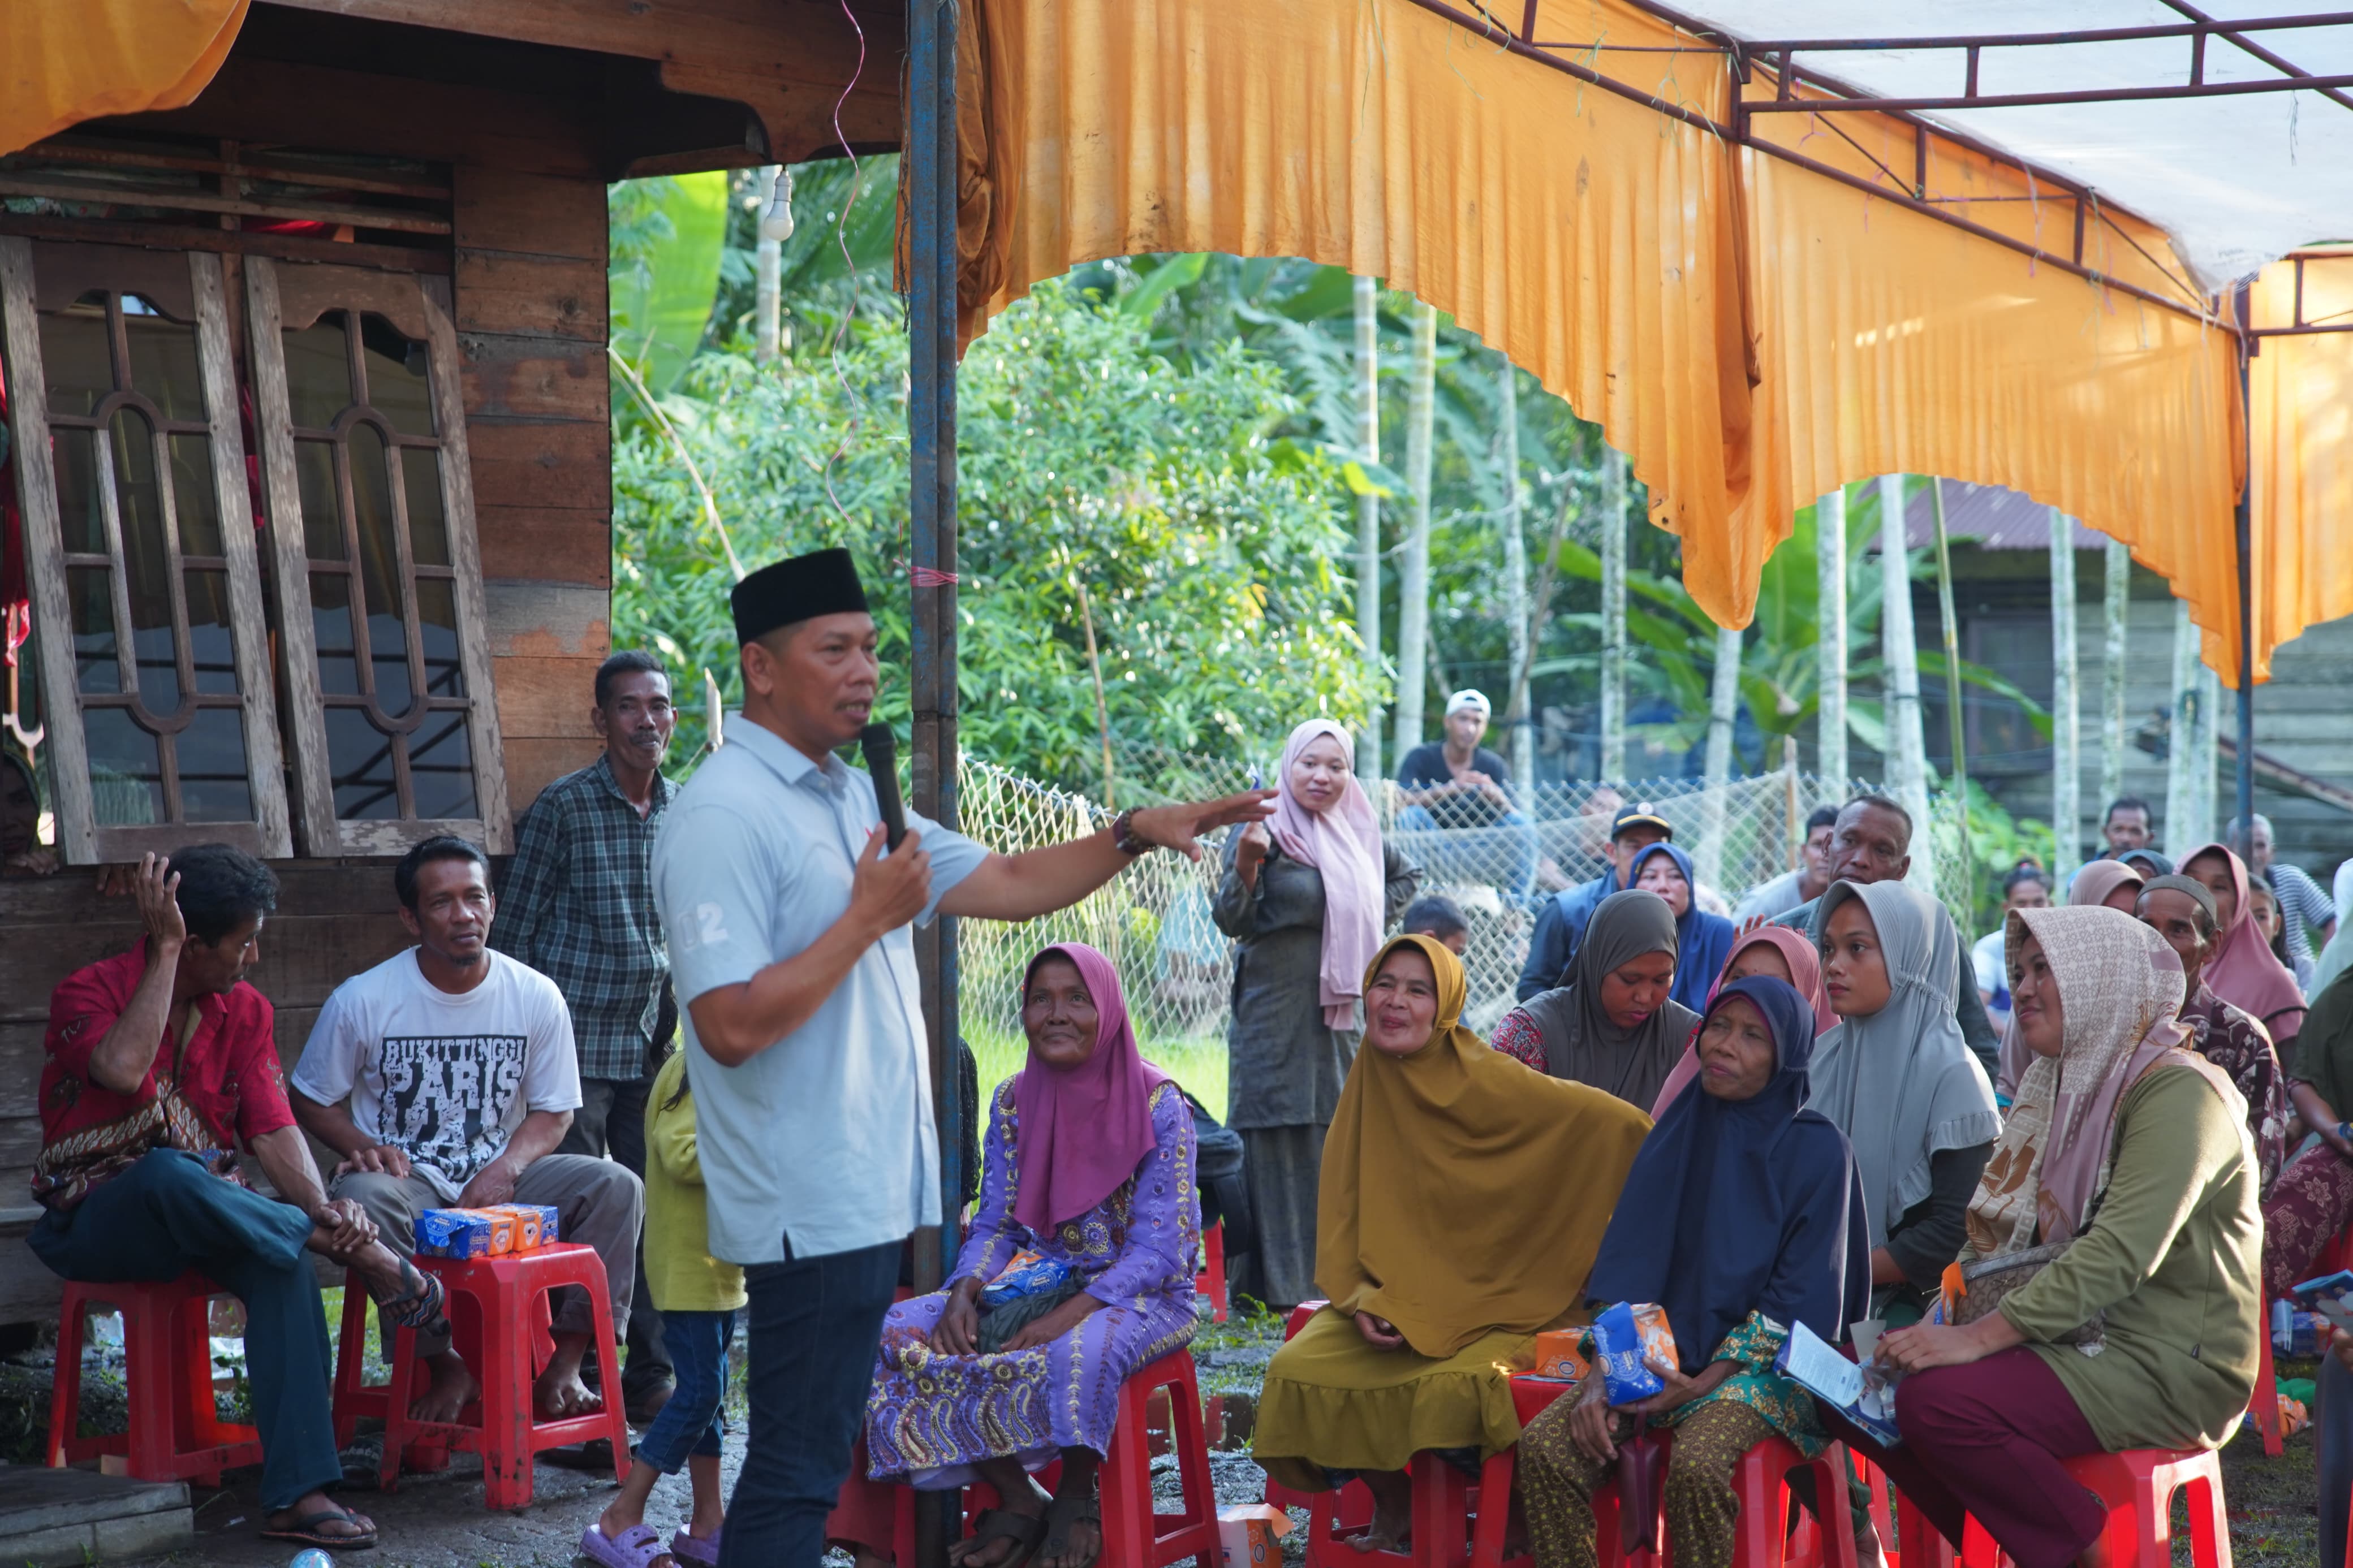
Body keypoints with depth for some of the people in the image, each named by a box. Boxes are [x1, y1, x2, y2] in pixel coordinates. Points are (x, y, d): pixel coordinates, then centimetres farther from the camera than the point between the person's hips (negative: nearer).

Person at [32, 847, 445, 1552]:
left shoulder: (244, 1010, 7)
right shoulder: (89, 992, -8)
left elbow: (274, 1130, -2)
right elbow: (123, 1071, -31)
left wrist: (319, 1206, -23)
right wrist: (165, 950, -23)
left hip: (207, 1217, 4)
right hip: (95, 1222, -4)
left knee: (284, 1262, -30)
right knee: (169, 1173, -40)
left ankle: (299, 1494, -36)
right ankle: (355, 1252, -23)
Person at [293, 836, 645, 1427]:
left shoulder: (536, 996, -1)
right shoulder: (362, 1001, -5)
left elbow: (554, 1111, 5)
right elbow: (312, 1102, 5)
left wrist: (506, 1168, -16)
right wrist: (362, 1145, -17)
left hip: (502, 1177, 2)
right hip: (407, 1180, -2)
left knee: (616, 1189, -23)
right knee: (363, 1197, -37)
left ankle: (563, 1366, -17)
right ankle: (446, 1364, -22)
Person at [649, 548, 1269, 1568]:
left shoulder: (854, 795, 15)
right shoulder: (724, 816, -16)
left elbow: (1009, 885, 16)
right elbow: (730, 1025, -24)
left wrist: (1134, 833, 4)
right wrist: (869, 920, -20)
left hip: (869, 1193, 10)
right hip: (808, 1206, -10)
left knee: (808, 1457, 16)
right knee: (795, 1473, -5)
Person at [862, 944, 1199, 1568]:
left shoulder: (1156, 1105, -11)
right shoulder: (1012, 1103, 6)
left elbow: (1157, 1248, -15)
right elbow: (994, 1225, 7)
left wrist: (1068, 1314, -28)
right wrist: (964, 1290, -16)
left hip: (1143, 1295, -6)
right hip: (1042, 1282, 6)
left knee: (1079, 1351, -41)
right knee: (899, 1331, -17)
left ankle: (1076, 1498, -11)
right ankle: (1017, 1500, -10)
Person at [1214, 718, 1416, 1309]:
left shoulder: (1356, 833, 10)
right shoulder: (1265, 829, -8)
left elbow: (1403, 874, 30)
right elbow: (1232, 921, -17)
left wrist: (1371, 925, 15)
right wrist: (1245, 865, -35)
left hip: (1340, 1012, 6)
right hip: (1276, 1011, -6)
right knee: (1279, 1146, -6)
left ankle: (1329, 1278, 15)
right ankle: (1277, 1288, -3)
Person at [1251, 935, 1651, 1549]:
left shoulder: (1487, 1083, -14)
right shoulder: (1365, 1091, 1)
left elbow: (1617, 1125, -15)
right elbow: (1341, 1220, 3)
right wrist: (1361, 1301, -13)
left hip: (1491, 1301, -5)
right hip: (1393, 1295, 5)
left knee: (1458, 1386, -34)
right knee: (1296, 1371, -17)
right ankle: (1392, 1503, 9)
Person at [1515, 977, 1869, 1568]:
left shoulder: (1817, 1149, -6)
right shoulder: (1680, 1129, 8)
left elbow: (1800, 1298, -8)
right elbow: (1628, 1263, 5)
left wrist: (1705, 1382, -17)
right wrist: (1603, 1374, -11)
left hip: (1759, 1363, -4)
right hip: (1663, 1350, 5)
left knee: (1695, 1466, -34)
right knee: (1543, 1446, -21)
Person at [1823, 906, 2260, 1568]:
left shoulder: (2177, 1091, -13)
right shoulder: (2065, 1084, 17)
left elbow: (2122, 1255, -24)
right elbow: (1998, 1236, 14)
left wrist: (1978, 1338, -27)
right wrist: (1941, 1325, -4)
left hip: (2168, 1364, -9)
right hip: (2079, 1338, 9)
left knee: (1939, 1399, -29)